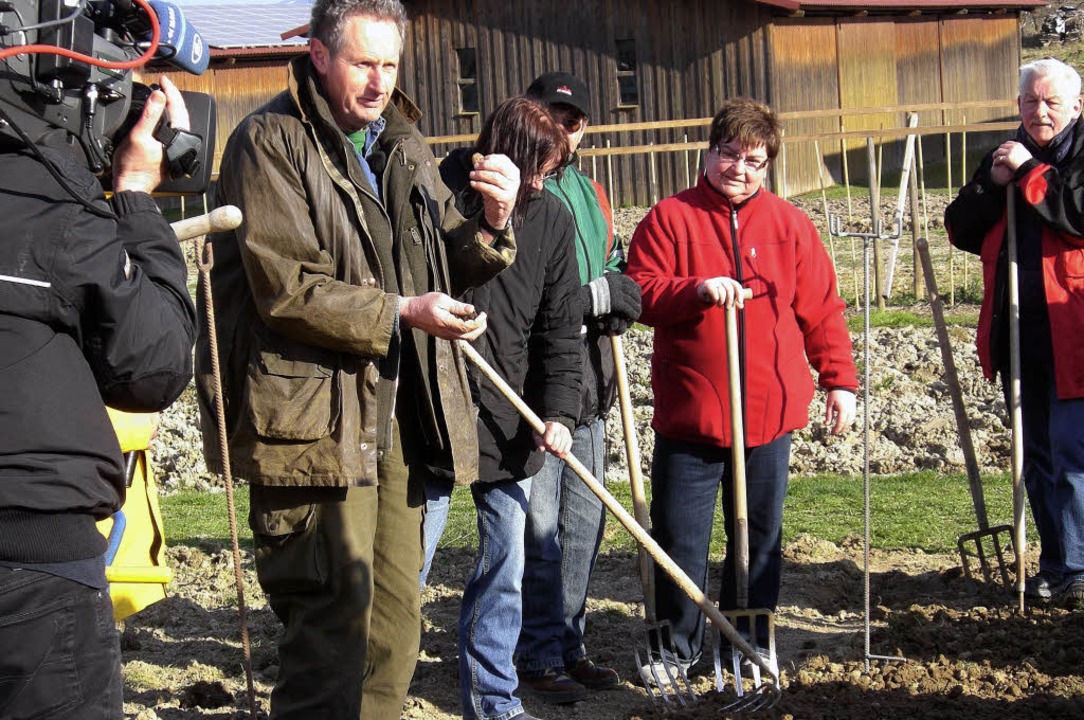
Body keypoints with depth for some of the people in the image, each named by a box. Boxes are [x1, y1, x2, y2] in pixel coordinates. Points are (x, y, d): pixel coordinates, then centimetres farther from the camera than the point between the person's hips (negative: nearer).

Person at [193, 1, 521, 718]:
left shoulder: (403, 145, 16)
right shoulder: (271, 141, -6)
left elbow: (451, 264, 17)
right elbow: (285, 287, -15)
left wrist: (494, 222, -3)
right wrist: (400, 313, -19)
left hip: (397, 415, 7)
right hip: (313, 415, -7)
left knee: (396, 621, 12)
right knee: (334, 621, -8)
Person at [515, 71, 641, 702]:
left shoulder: (590, 192, 15)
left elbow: (614, 267, 20)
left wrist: (620, 302, -4)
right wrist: (596, 295, -21)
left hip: (587, 386, 8)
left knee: (585, 523, 14)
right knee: (539, 530, 0)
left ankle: (570, 644, 28)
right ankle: (541, 658, 12)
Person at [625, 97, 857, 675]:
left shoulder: (789, 224, 7)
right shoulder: (669, 218, -1)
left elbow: (821, 311, 8)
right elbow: (638, 294, -9)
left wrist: (840, 380, 4)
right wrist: (697, 290, -25)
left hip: (770, 416, 2)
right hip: (689, 416, -2)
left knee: (760, 539, 12)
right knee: (678, 540, 3)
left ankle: (748, 646, 27)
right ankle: (675, 650, 18)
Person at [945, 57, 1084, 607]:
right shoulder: (1005, 157, 15)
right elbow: (962, 232, 8)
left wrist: (1028, 172, -17)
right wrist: (992, 183, -7)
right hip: (1017, 333, 7)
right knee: (1037, 458, 13)